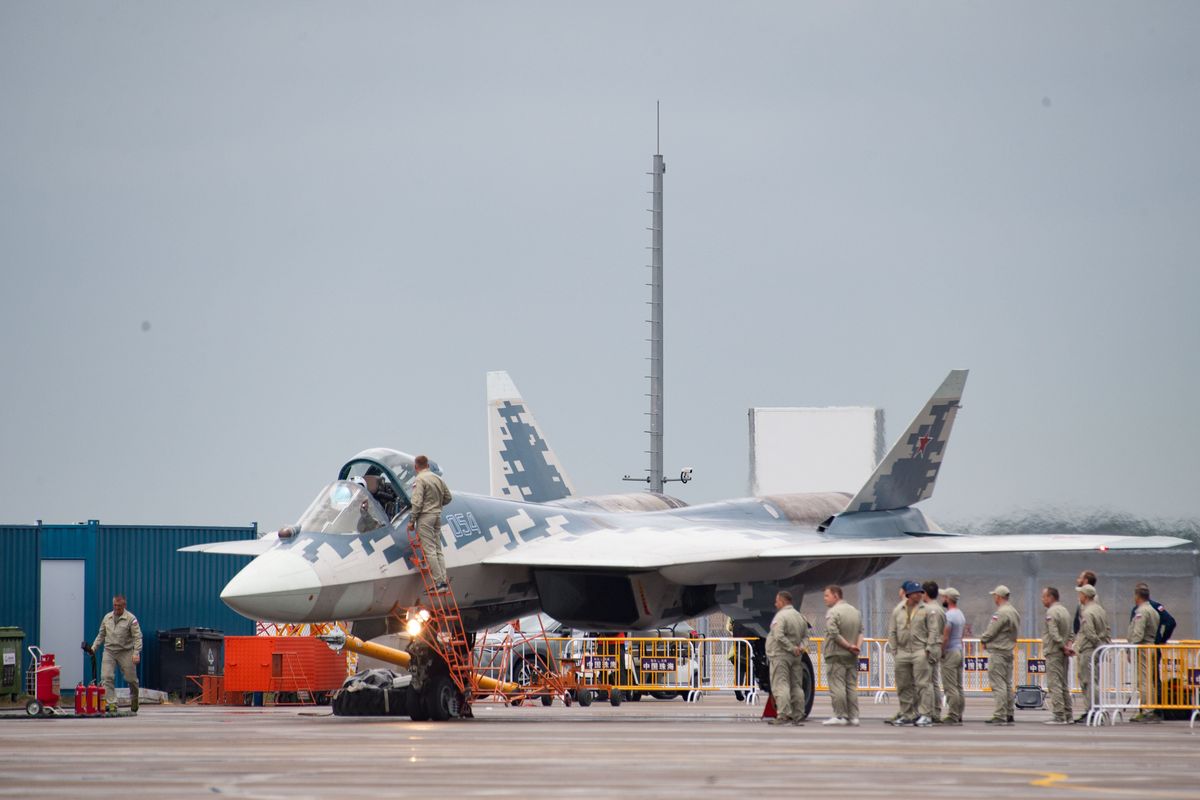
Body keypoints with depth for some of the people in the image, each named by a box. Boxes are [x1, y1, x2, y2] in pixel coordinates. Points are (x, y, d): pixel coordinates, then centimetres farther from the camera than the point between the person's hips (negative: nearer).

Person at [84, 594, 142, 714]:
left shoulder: (131, 619, -6)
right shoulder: (107, 618, 10)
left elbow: (137, 637, -11)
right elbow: (101, 635, 19)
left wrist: (136, 653, -22)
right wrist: (93, 648, 10)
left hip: (125, 652, -3)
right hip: (109, 651, 3)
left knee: (131, 679, 6)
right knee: (106, 677, -12)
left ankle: (134, 699, 33)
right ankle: (112, 703, -11)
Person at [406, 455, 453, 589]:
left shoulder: (419, 480, -12)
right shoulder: (438, 478, 12)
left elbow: (417, 502, -17)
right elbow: (448, 497, 18)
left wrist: (412, 521, -12)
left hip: (425, 517, -8)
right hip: (437, 515, 8)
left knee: (429, 550, -8)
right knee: (438, 549, 11)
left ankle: (439, 581, -13)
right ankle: (443, 580, 6)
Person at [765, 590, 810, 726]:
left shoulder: (781, 616, -12)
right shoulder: (800, 617, 15)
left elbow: (779, 637, -23)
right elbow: (805, 636, 17)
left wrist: (792, 648, -17)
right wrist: (801, 647, 0)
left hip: (781, 656, -8)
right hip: (796, 658, 8)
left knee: (780, 685, -10)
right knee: (796, 686, 11)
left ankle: (783, 715, -19)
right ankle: (798, 717, 12)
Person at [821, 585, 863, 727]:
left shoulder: (833, 612, -12)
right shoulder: (855, 611, 14)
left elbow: (834, 634, -20)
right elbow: (861, 632, 10)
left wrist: (849, 646, -12)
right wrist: (857, 646, -3)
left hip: (836, 656, -7)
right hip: (852, 657, 7)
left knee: (837, 686, -5)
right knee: (852, 687, 10)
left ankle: (840, 716, -8)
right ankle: (853, 716, 8)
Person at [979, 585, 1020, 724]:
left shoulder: (1002, 613, -17)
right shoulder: (1014, 612, 14)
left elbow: (991, 631, -16)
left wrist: (983, 640, 6)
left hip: (998, 652, -10)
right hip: (1009, 651, 10)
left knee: (998, 684, -9)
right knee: (1007, 684, 15)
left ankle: (999, 716, -11)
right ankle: (1008, 714, 20)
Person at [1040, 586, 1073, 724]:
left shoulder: (1051, 612, -14)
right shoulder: (1065, 611, 16)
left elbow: (1054, 634, -21)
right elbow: (1070, 633, 18)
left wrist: (1064, 646, -14)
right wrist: (1067, 645, 5)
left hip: (1053, 652, -9)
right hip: (1063, 655, 9)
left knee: (1054, 684, -8)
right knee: (1064, 685, 14)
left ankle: (1059, 715, -12)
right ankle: (1067, 715, 16)